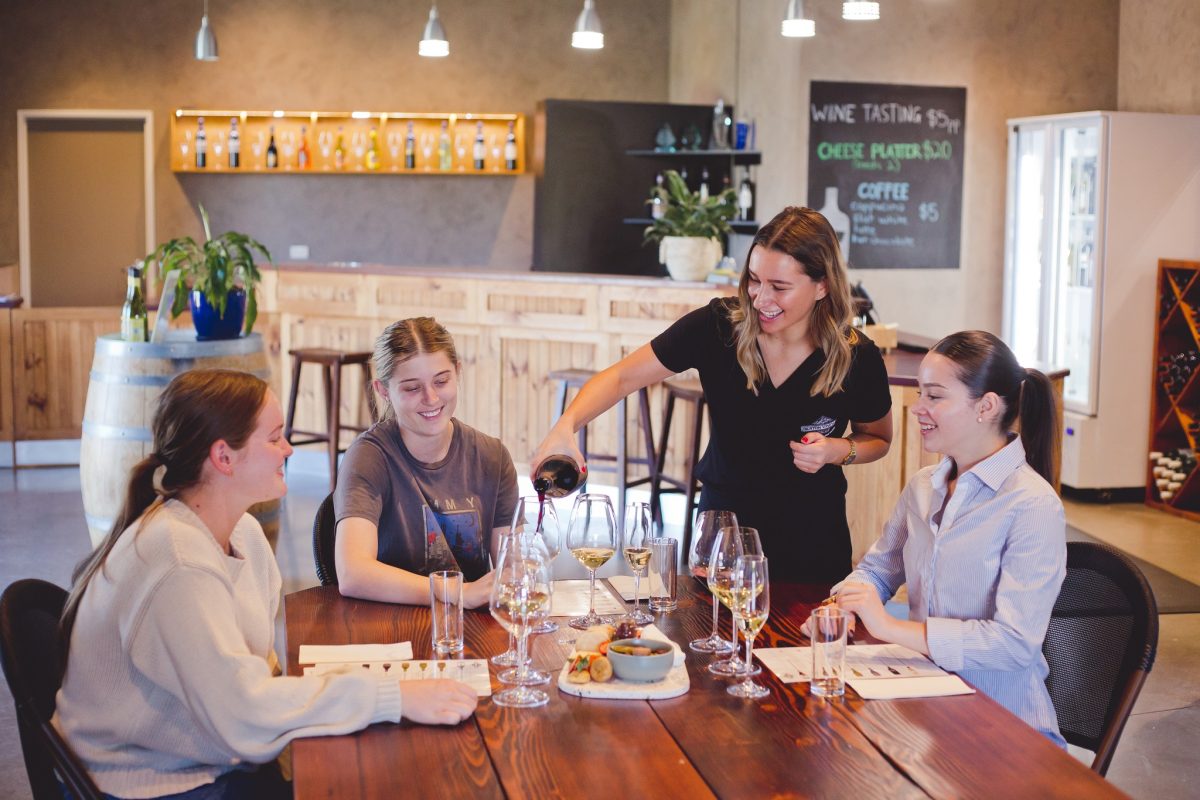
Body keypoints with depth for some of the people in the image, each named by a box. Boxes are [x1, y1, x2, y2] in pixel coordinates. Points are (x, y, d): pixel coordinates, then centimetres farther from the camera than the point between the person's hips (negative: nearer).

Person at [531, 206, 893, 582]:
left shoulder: (857, 358, -15)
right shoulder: (717, 326, -18)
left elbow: (878, 439, 4)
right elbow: (622, 377, -15)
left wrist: (840, 450, -18)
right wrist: (566, 426, -33)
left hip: (812, 537, 0)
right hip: (723, 519, 0)